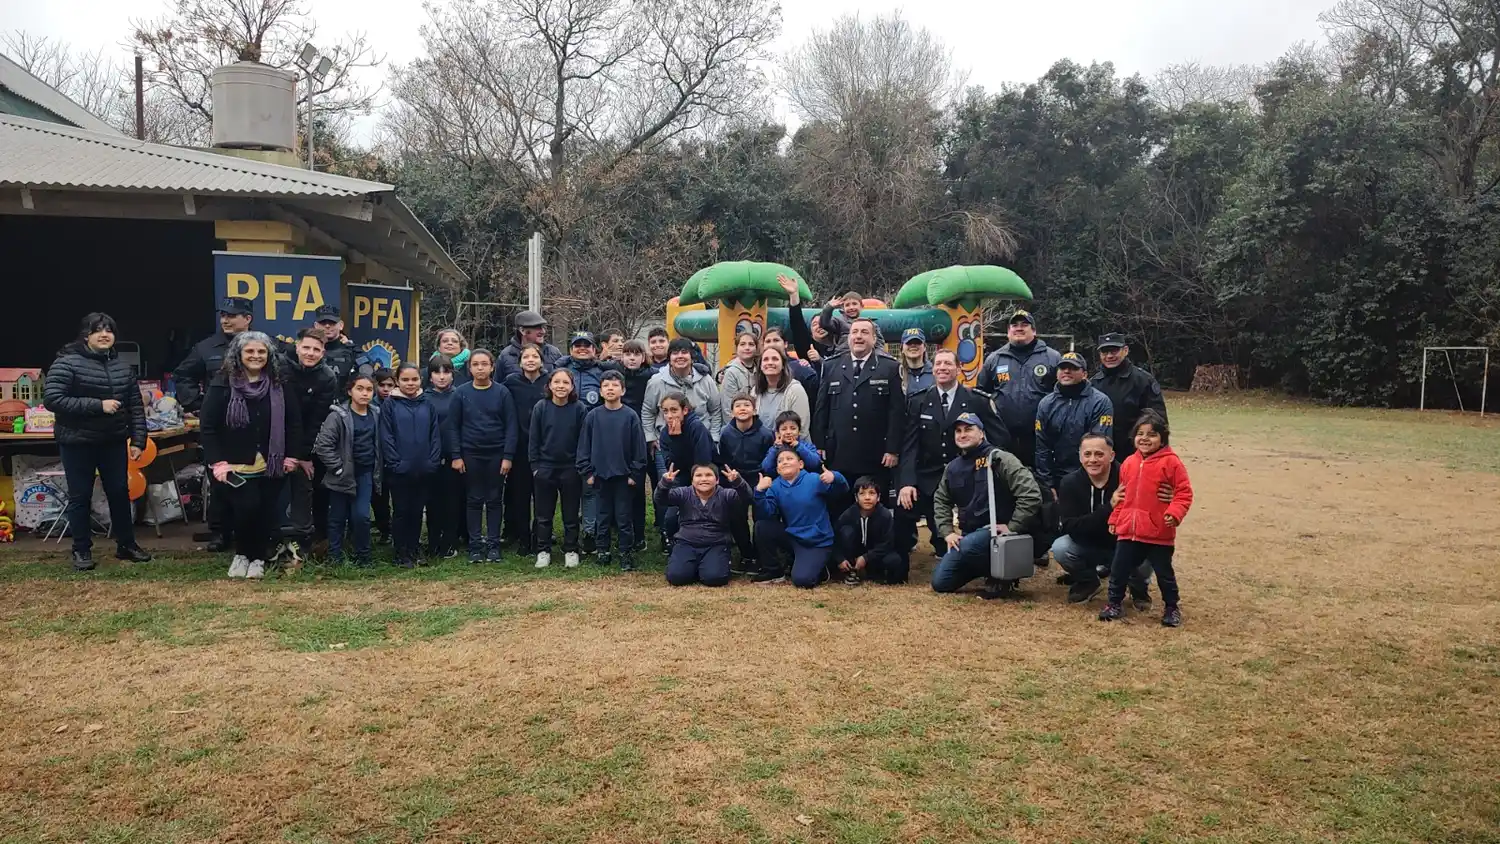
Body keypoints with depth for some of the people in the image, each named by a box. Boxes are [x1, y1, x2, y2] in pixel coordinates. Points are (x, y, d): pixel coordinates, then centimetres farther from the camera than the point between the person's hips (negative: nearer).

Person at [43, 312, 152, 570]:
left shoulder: (121, 365, 5)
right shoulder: (67, 362, -11)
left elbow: (136, 405, 8)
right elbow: (51, 399, -19)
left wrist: (138, 440, 1)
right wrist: (98, 405, -23)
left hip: (114, 441, 4)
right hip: (77, 442, -4)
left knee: (120, 492, 10)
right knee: (80, 496, 5)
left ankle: (126, 545, 24)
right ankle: (82, 550, 17)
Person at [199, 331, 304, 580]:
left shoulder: (278, 385, 3)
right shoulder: (223, 385, -6)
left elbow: (294, 422, 8)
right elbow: (207, 426, -7)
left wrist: (292, 456, 2)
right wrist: (217, 462, -13)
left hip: (271, 465, 3)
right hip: (237, 466, -3)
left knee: (266, 513, 4)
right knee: (247, 508, -14)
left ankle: (258, 558, 23)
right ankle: (241, 553, 11)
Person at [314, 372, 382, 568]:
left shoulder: (376, 414, 2)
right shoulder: (338, 415, -13)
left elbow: (379, 443, 13)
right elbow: (323, 445, -16)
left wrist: (378, 469, 6)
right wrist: (338, 468, -14)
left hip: (366, 474, 3)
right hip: (343, 476, -3)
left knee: (361, 515, -4)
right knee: (338, 518, 8)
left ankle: (363, 556, 11)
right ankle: (334, 557, 21)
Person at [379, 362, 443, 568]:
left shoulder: (427, 404, 7)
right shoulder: (390, 404, -2)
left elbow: (435, 435, 5)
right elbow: (386, 437, -6)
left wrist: (433, 462, -4)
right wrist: (395, 463, -13)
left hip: (424, 471, 3)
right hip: (399, 471, -3)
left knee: (417, 511, 12)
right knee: (401, 512, 6)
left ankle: (415, 550, 23)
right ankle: (402, 554, 14)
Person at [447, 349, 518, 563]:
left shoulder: (502, 393, -2)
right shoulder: (461, 393, 0)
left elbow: (510, 426, -4)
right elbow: (453, 426, 1)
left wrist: (508, 456, -10)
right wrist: (455, 455, -6)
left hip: (497, 455, 0)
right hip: (470, 455, 1)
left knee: (494, 500, 6)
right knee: (474, 501, 6)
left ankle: (493, 545, 13)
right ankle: (475, 546, 12)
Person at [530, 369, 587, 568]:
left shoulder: (579, 409, -5)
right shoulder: (540, 408, -3)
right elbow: (533, 439, 1)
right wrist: (535, 465, -2)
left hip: (571, 469, -1)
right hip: (545, 468, 1)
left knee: (571, 514, 9)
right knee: (544, 514, 9)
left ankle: (571, 551, 20)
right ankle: (543, 551, 21)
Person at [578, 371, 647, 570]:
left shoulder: (630, 416, -4)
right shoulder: (593, 416, 0)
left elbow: (639, 448, -2)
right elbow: (584, 446, 3)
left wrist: (634, 473, -5)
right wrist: (587, 472, -1)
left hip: (623, 476, -1)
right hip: (600, 475, 2)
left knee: (623, 517, 4)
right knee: (603, 516, 11)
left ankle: (626, 553, 13)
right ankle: (602, 550, 22)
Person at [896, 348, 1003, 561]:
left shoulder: (978, 401, -3)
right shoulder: (917, 402, 1)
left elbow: (1001, 437, 2)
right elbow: (909, 445, -5)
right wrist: (906, 482, -16)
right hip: (928, 479, 1)